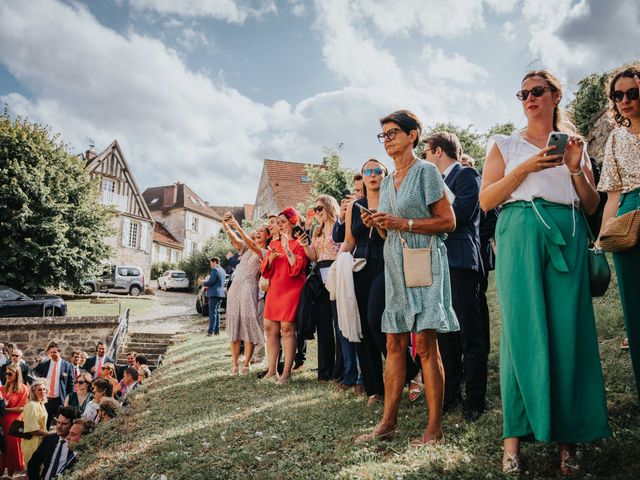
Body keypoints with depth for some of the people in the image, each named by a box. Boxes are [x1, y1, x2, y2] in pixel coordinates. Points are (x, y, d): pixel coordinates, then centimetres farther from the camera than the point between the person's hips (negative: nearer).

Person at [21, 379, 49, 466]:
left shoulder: (41, 404, 8)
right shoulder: (32, 405, -19)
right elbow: (32, 430, -21)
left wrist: (45, 432, 4)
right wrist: (47, 433, -12)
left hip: (40, 440, 8)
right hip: (33, 442, -8)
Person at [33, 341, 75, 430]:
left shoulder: (67, 366, -2)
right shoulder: (43, 365, 6)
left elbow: (71, 384, 0)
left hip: (60, 400, -2)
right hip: (46, 399, 2)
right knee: (45, 424, 7)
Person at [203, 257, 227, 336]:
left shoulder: (215, 270, -13)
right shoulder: (222, 271, 16)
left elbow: (211, 282, -18)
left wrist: (204, 283, -1)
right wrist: (209, 287, 22)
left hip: (214, 294, -9)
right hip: (220, 294, 9)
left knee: (212, 312, -8)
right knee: (217, 312, 12)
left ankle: (211, 331, -9)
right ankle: (217, 330, 14)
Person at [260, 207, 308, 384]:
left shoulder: (298, 244, -1)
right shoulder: (273, 243, 16)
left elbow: (297, 268, -13)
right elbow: (265, 271, 12)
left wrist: (287, 249, -20)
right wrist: (271, 258, -7)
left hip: (291, 290, -6)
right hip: (274, 290, 6)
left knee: (287, 328, -9)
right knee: (270, 328, 3)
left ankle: (286, 372, -5)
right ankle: (271, 369, 10)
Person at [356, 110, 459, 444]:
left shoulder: (426, 171, -2)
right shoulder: (387, 182, 19)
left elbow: (448, 221, -8)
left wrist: (404, 223, -15)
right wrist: (377, 224, 1)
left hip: (424, 263, -7)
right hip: (395, 265, 7)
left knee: (426, 344, -6)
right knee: (394, 344, 6)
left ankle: (435, 427, 2)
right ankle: (388, 423, 12)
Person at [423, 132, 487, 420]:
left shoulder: (467, 175, -2)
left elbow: (459, 213, -16)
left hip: (460, 263, -9)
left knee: (470, 335, -2)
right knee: (445, 335, 12)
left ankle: (475, 399, 6)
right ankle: (450, 394, 21)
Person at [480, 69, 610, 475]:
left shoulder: (574, 143, 20)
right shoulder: (506, 144, 14)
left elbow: (592, 205, 15)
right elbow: (486, 200, 2)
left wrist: (575, 169, -1)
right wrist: (527, 168, -8)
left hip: (567, 236, 2)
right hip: (520, 234, -2)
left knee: (568, 329, -3)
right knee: (522, 327, -7)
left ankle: (568, 434, 6)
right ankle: (515, 433, -1)